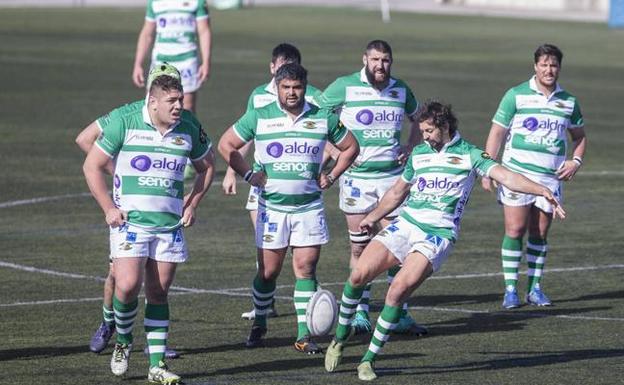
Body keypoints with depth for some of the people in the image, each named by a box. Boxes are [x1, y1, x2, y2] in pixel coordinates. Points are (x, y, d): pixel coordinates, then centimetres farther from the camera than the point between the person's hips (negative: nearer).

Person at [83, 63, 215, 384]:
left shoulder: (189, 127, 0)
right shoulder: (124, 120, -10)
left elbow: (206, 167, 18)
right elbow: (92, 166, -2)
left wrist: (191, 205, 9)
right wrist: (109, 209, -6)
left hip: (170, 223, 3)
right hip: (129, 220, -3)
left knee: (159, 293, 5)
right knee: (128, 285, -16)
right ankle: (123, 341, 12)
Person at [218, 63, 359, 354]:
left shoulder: (324, 118, 2)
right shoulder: (258, 117, -2)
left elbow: (350, 148, 15)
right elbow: (226, 145, 6)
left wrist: (331, 177, 5)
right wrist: (249, 175, -1)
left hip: (309, 206, 1)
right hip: (272, 206, -1)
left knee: (306, 267, -4)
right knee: (268, 271, 2)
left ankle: (304, 335, -1)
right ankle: (259, 324, 23)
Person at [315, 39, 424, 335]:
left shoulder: (400, 89, 7)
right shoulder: (344, 87, -5)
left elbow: (417, 119, 25)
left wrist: (410, 146, 8)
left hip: (393, 175, 3)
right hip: (356, 176, -2)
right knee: (360, 247, 2)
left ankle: (400, 314, 6)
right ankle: (360, 314, 9)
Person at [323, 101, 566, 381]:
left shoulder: (469, 155, 2)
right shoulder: (418, 153, 17)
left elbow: (505, 176, -10)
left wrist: (542, 191, -23)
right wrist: (372, 218, 33)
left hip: (438, 234, -4)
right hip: (405, 224, 5)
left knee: (399, 289, -21)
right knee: (359, 274, -14)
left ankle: (369, 359, -9)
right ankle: (340, 337, 8)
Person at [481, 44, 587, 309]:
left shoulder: (569, 102, 9)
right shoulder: (516, 96, -2)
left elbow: (579, 136, 22)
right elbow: (497, 132, 0)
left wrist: (576, 161, 3)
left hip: (551, 177, 3)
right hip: (517, 174, -3)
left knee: (540, 234, 5)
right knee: (515, 231, -7)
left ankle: (535, 289, 13)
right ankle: (510, 289, -2)